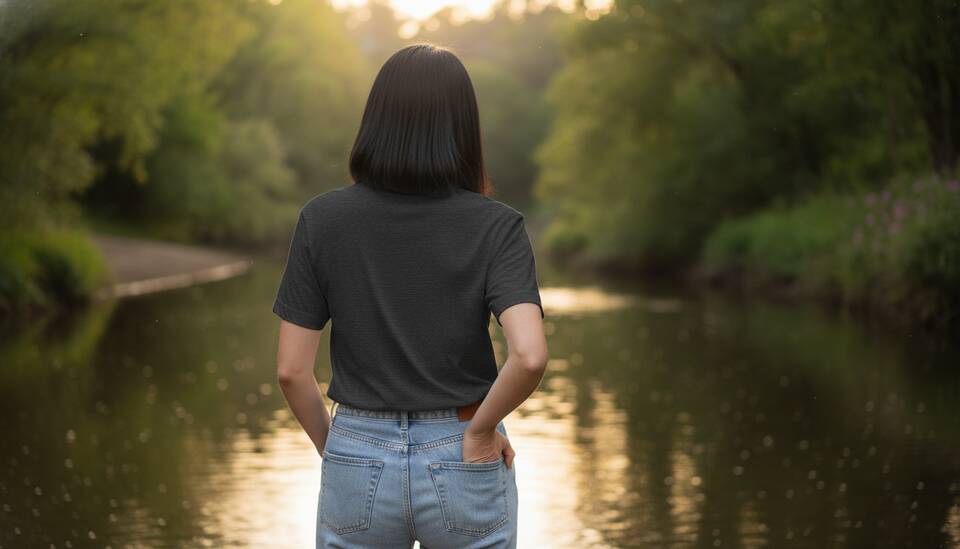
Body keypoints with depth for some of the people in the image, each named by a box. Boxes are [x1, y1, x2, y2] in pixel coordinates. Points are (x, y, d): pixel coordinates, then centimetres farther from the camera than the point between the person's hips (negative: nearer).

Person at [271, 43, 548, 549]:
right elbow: (529, 355, -24)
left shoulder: (321, 220, -7)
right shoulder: (496, 227, -10)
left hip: (360, 467, 1)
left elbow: (291, 369, -6)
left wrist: (333, 450, 10)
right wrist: (480, 429, -8)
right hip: (464, 467, -1)